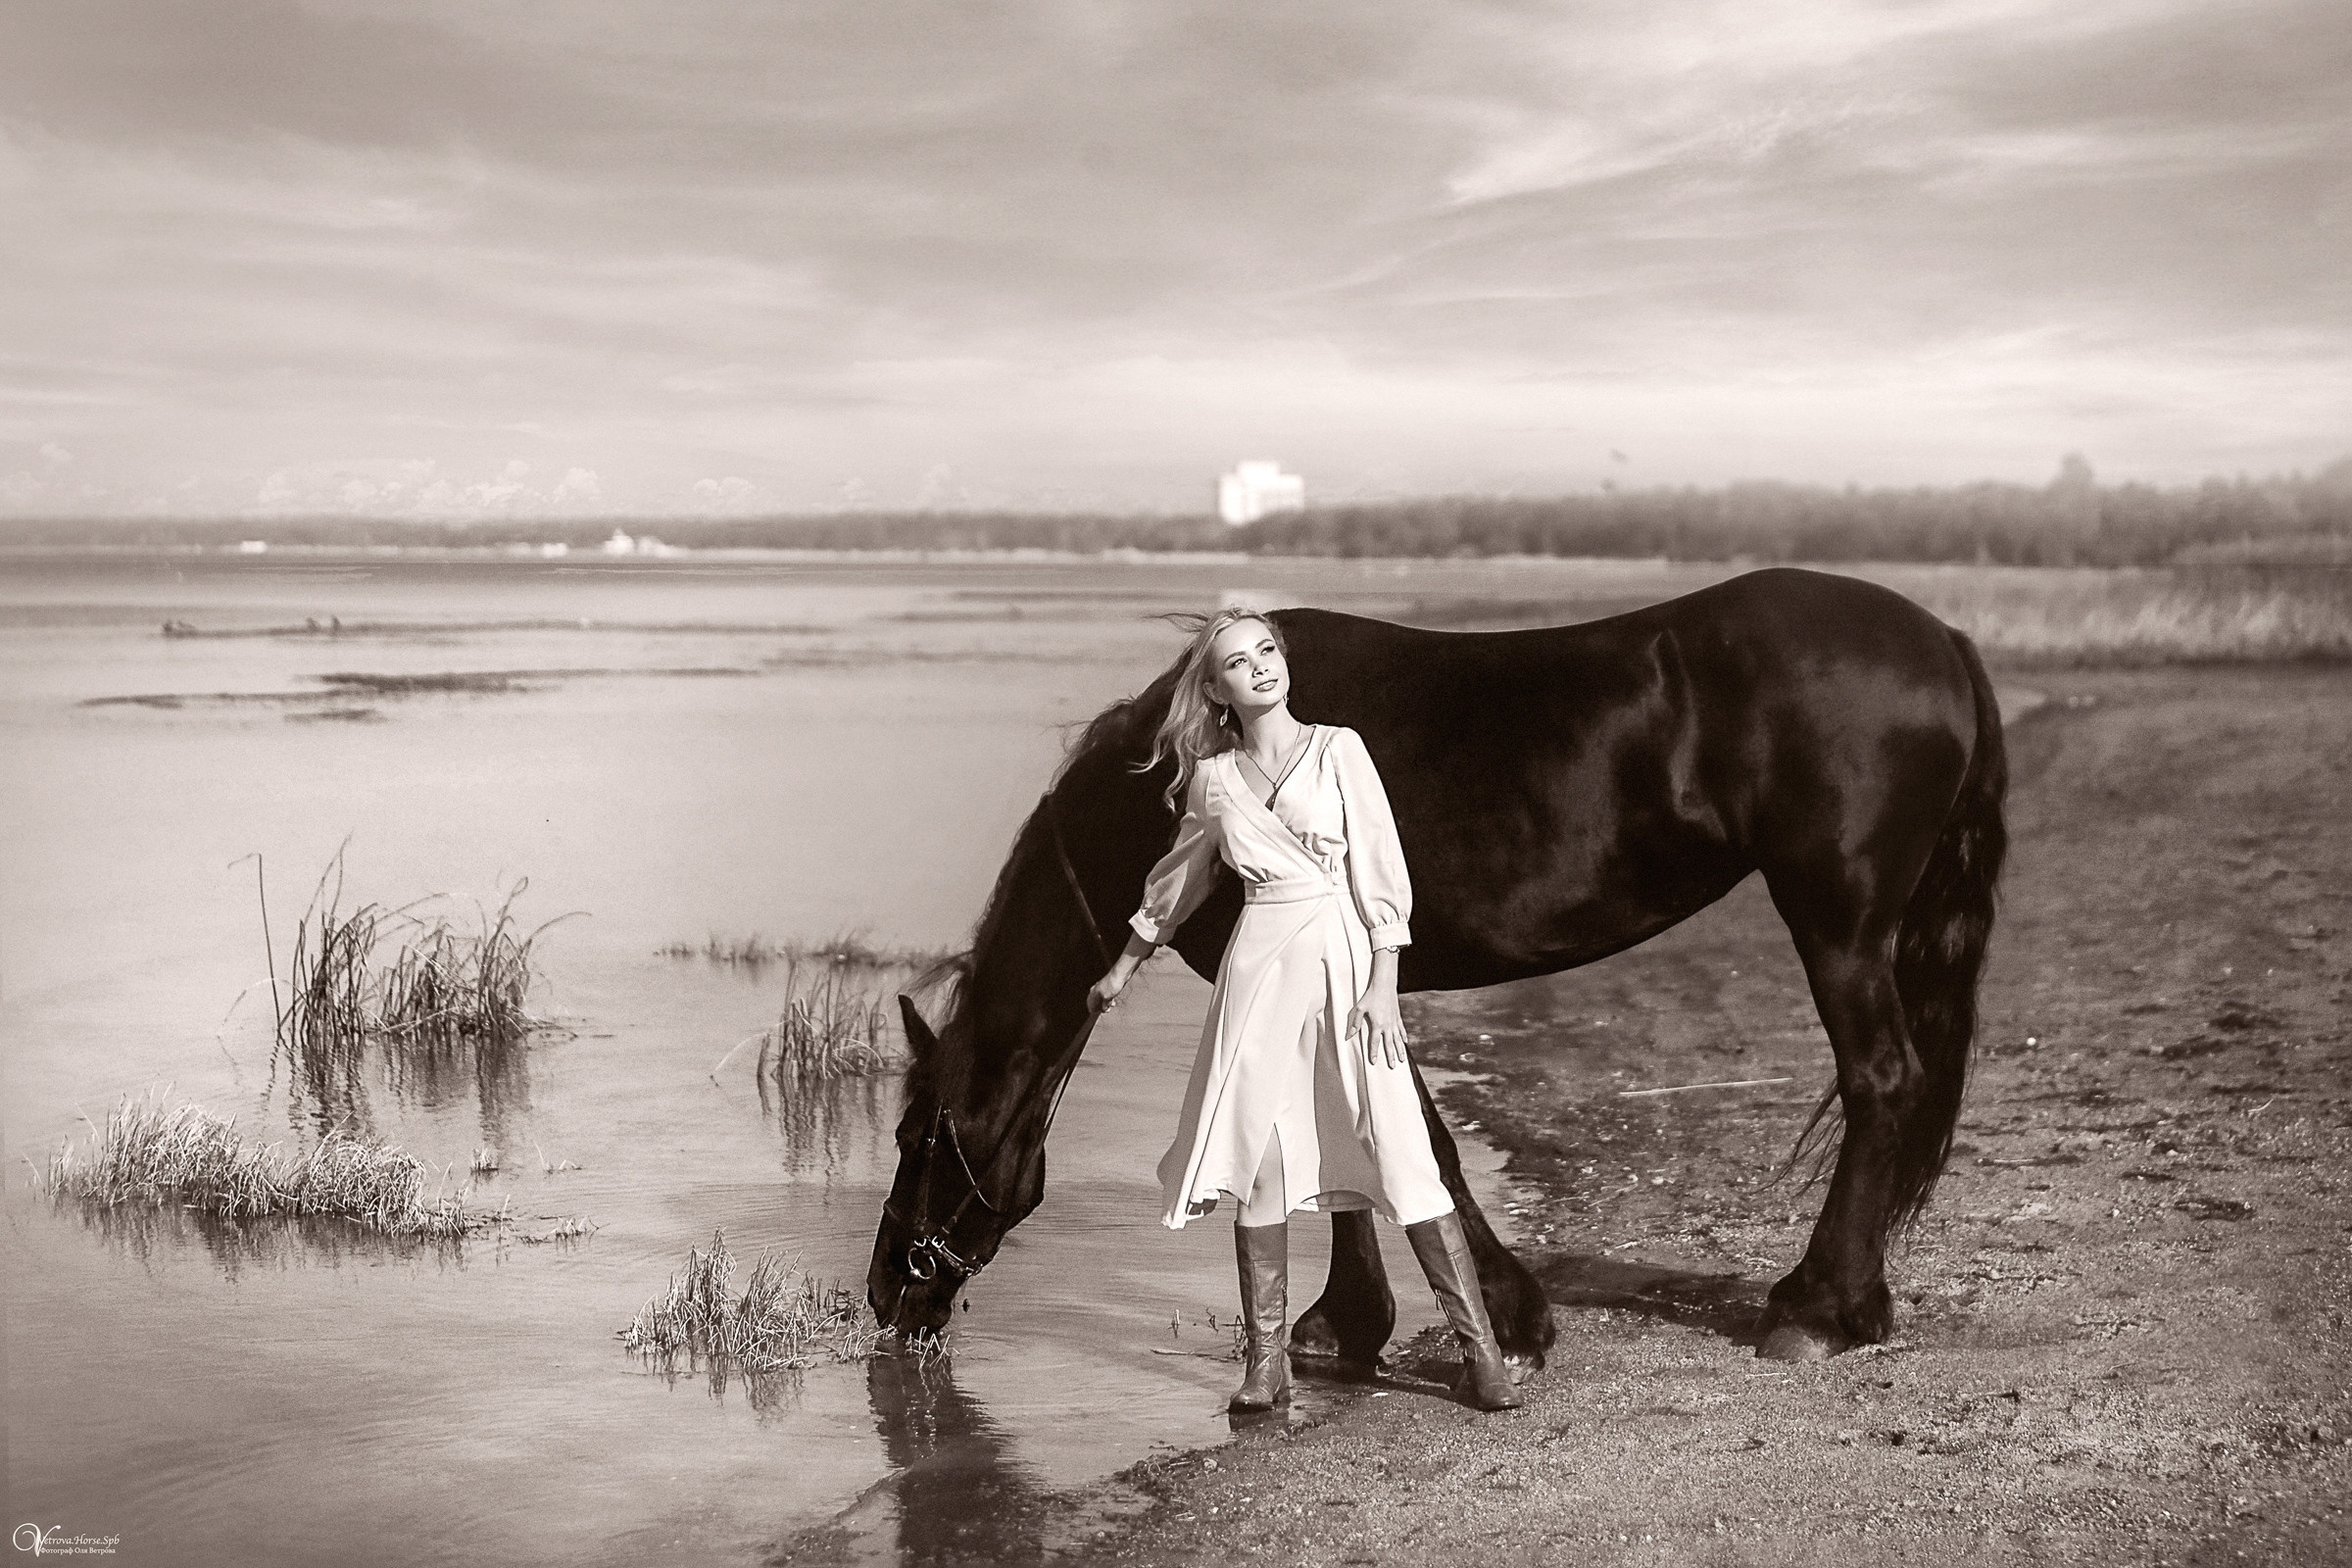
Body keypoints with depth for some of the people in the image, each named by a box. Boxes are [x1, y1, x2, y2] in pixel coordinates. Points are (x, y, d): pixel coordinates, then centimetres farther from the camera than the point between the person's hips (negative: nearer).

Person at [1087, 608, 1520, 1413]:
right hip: (1260, 971, 3)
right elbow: (1178, 880, 24)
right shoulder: (1213, 781, 8)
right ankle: (1266, 1362, 11)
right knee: (1257, 1163, 1)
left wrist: (1383, 983, -9)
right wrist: (1124, 968, 31)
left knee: (1402, 1158, -7)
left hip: (1344, 961, -3)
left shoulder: (1337, 750, 0)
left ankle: (1481, 1353, 0)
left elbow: (1382, 870, -2)